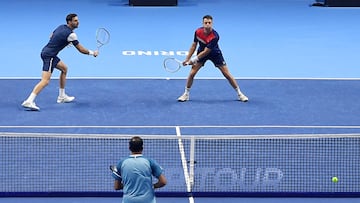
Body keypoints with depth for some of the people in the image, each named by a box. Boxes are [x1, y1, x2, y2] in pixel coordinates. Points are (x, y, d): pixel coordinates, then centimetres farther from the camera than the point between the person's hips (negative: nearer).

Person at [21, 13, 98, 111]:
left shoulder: (61, 27, 10)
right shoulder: (71, 34, -15)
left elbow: (51, 36, 27)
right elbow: (81, 50, -10)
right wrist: (92, 53, 6)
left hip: (45, 51, 10)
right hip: (49, 56, -10)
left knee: (64, 68, 25)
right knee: (45, 81, -18)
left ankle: (62, 97, 30)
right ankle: (29, 101, -30)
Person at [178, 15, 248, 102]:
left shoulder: (214, 36, -34)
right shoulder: (198, 32, -20)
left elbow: (206, 52, -29)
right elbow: (194, 45, -5)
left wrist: (193, 60, -23)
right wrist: (187, 59, -8)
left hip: (215, 54, -3)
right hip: (201, 52, 3)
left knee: (227, 74, -4)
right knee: (192, 73, -7)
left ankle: (239, 94, 9)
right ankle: (186, 94, 10)